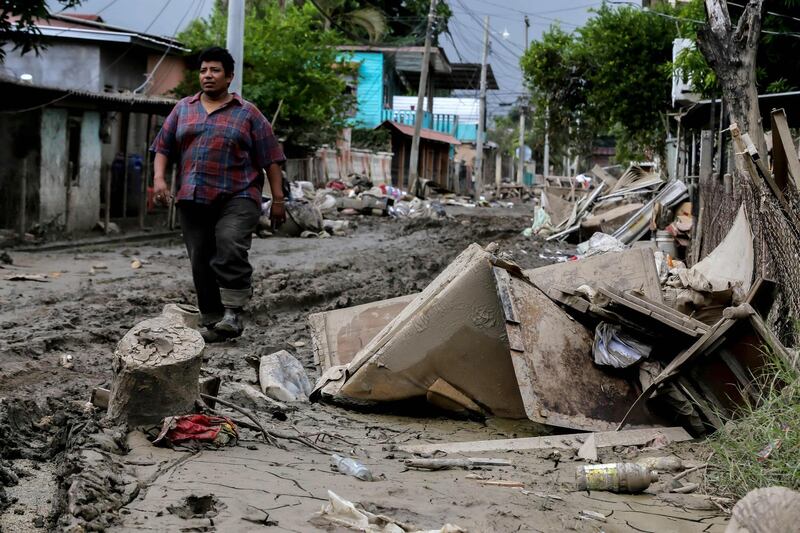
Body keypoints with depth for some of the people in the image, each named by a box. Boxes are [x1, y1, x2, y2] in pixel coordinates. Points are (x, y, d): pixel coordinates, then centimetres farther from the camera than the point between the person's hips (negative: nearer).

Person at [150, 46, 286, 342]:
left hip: (237, 198, -4)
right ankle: (212, 322, 12)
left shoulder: (247, 113, 6)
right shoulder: (183, 109, 15)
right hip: (193, 200, 4)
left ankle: (233, 313, -16)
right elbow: (163, 147, 16)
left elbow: (270, 158, 4)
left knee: (230, 248, -24)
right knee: (201, 262, 3)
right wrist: (159, 177, -2)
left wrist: (277, 200, -1)